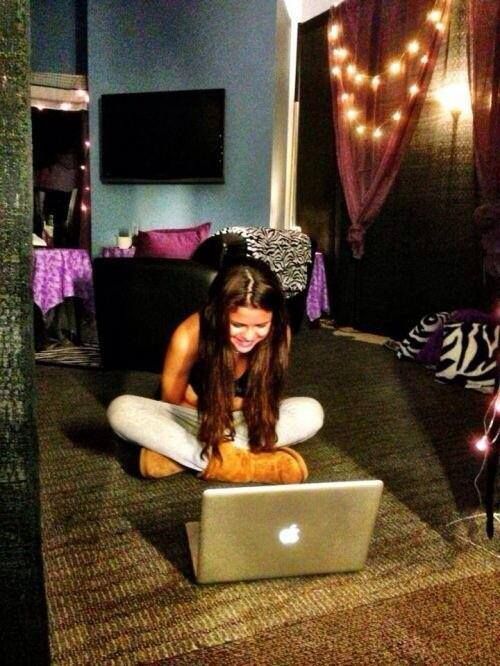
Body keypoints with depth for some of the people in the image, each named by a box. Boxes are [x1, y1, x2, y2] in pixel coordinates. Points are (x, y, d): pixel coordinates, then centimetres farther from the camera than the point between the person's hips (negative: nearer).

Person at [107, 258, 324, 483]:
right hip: (191, 420, -1)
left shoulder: (279, 334, -21)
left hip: (245, 422, 2)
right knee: (121, 410, -28)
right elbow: (172, 402, -11)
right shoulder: (189, 337, -27)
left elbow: (264, 397, -4)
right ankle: (239, 464, -31)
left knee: (310, 412, -26)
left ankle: (176, 453, -26)